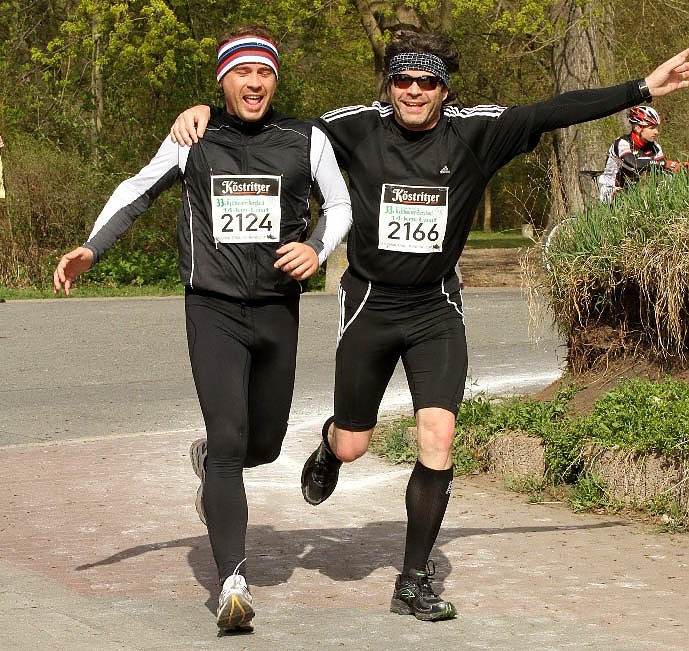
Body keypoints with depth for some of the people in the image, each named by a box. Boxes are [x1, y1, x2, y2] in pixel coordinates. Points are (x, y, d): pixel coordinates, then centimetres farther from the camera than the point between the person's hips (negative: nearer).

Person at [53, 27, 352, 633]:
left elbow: (340, 204, 15)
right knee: (229, 444, -16)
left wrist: (318, 249, -5)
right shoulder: (193, 140, 2)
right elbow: (138, 189, 16)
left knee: (264, 445, 13)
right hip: (214, 310, -2)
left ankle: (209, 459, 49)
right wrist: (89, 250, 7)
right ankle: (234, 582, -18)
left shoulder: (307, 141, 1)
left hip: (278, 311, 2)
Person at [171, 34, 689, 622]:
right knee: (353, 447, 8)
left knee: (438, 440, -12)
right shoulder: (357, 128, -9)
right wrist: (208, 112, -18)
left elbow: (557, 112, -12)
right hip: (370, 303, 0)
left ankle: (414, 583, 3)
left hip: (436, 308, 0)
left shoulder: (476, 132, -8)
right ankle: (329, 445, 50)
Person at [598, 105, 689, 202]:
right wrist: (666, 164, -43)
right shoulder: (623, 143, -22)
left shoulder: (653, 146, -1)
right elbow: (633, 164, -39)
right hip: (612, 193, -7)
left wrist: (680, 166, -33)